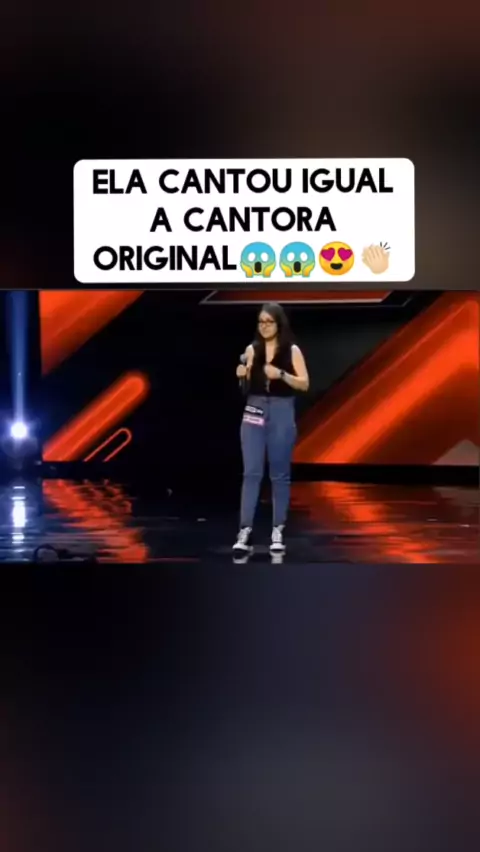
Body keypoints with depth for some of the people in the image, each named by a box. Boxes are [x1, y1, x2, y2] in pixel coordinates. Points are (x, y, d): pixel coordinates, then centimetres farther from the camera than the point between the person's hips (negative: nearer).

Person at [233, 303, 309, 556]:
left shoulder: (292, 350, 0)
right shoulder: (252, 349, 6)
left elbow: (304, 384, -3)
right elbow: (246, 383, 11)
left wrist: (281, 374, -17)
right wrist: (241, 376, -11)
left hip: (281, 412, -1)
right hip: (254, 411, 1)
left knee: (280, 474, 6)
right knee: (251, 472, -4)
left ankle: (278, 531, 13)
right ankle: (245, 531, -7)